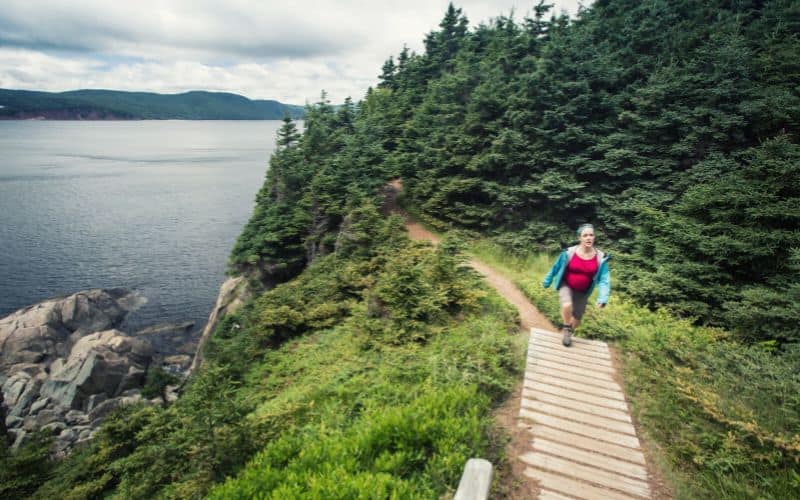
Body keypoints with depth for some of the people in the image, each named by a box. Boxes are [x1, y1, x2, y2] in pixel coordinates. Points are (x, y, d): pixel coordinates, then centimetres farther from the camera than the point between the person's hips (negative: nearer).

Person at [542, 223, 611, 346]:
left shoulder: (600, 258, -13)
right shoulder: (569, 253, -18)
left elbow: (604, 279, -11)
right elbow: (556, 267, -2)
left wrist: (603, 298, -23)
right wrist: (547, 281, 9)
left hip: (582, 292, 3)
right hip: (566, 286, -2)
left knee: (577, 318, 12)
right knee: (567, 305, -31)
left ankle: (567, 333, 42)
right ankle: (567, 329, -3)